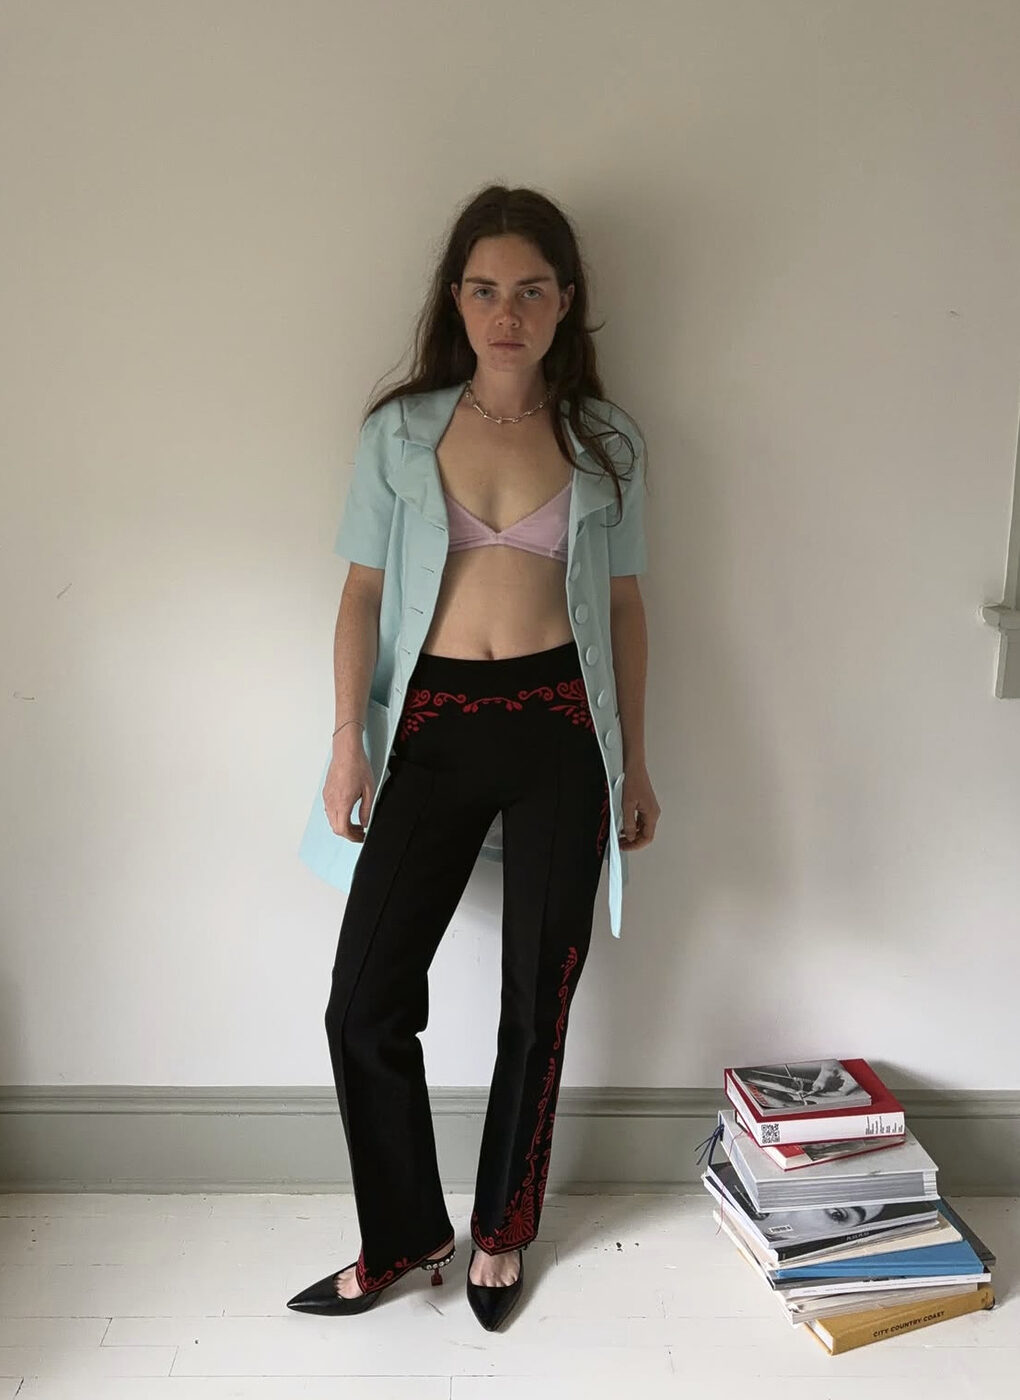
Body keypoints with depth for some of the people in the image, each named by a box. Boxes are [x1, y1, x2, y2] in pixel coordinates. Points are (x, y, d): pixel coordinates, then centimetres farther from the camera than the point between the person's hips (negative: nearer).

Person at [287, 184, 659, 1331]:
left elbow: (623, 605, 8)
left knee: (538, 998, 9)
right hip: (433, 728, 0)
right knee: (365, 1002, -1)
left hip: (560, 729, 0)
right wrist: (349, 743, -4)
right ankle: (404, 1236, 23)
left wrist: (633, 762, 8)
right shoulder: (401, 430, 3)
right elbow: (363, 593, 4)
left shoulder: (606, 441, 5)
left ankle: (502, 1231, 33)